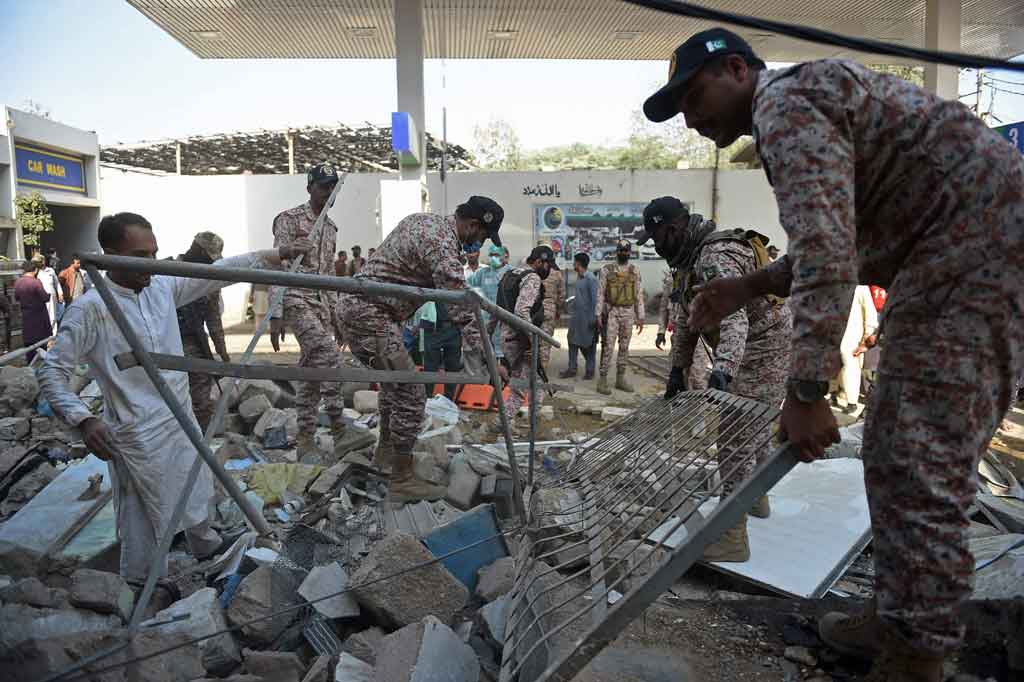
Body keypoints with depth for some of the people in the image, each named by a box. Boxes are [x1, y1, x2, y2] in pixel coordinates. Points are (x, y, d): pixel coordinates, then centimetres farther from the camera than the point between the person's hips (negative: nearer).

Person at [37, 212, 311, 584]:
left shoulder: (163, 287, -1)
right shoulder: (89, 309, -18)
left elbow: (220, 272, 2)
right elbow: (50, 370, -15)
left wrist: (279, 254, -1)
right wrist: (82, 419, -29)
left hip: (183, 421, 7)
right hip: (138, 437, -6)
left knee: (197, 498, 25)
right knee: (146, 522, 7)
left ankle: (207, 550, 50)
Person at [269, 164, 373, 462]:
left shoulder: (330, 228, 18)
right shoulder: (290, 219, -4)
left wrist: (335, 315, 19)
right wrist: (275, 316, -17)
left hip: (322, 304, 7)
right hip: (297, 300, -7)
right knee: (329, 357, -23)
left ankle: (306, 440, 12)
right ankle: (340, 432, -20)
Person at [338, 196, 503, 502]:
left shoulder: (422, 219, 12)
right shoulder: (443, 244, -18)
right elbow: (462, 306, -23)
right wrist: (486, 358, -22)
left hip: (354, 303, 11)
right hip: (370, 314, -11)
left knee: (394, 380, 25)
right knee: (410, 394, -9)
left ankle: (385, 450, 41)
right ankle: (402, 480, -1)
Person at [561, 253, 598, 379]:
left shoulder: (590, 279, -16)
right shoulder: (578, 277, 10)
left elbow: (595, 299, -17)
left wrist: (593, 318, -19)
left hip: (587, 316, -8)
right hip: (576, 315, 8)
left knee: (588, 344, 3)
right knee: (573, 342, 7)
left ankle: (589, 370, 14)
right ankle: (572, 369, 14)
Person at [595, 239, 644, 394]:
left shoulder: (635, 271, 7)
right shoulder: (607, 270, -1)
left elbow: (639, 295, 8)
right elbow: (600, 293, -2)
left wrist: (640, 317, 4)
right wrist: (598, 314, -8)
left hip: (628, 313, 4)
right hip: (611, 312, -3)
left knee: (624, 347, 7)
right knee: (608, 346, -7)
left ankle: (620, 379, 15)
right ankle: (603, 380, -3)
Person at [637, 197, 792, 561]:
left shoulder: (717, 257, -25)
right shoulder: (692, 258, 9)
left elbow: (734, 316, -40)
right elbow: (688, 320, 15)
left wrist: (724, 367, -53)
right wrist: (678, 369, 13)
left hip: (761, 351, -11)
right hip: (756, 353, 11)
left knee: (736, 439, -11)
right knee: (752, 429, 25)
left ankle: (732, 537, -6)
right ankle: (755, 498, 45)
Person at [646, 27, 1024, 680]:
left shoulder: (785, 101, -12)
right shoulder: (807, 99, 21)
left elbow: (828, 251, -26)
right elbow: (842, 243, 26)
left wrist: (806, 392, -27)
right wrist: (750, 286, 17)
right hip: (949, 258, 11)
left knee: (919, 471, -10)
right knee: (894, 453, 12)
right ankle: (896, 621, 23)